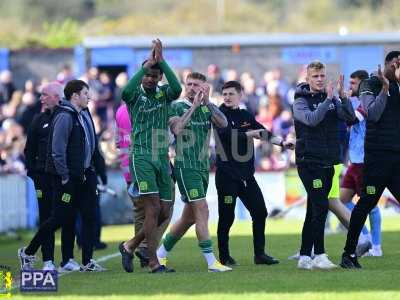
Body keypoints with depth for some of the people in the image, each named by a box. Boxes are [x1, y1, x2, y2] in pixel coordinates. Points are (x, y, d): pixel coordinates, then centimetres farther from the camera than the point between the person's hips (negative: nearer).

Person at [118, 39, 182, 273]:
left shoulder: (164, 94, 8)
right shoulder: (136, 95, 0)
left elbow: (177, 89, -15)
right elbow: (126, 91, -25)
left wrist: (161, 61, -19)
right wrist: (148, 64, -23)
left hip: (162, 158, 5)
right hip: (142, 158, -5)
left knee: (164, 212, 5)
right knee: (153, 207, -13)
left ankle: (131, 246, 22)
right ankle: (154, 263, -12)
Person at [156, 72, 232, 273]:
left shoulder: (208, 107, 10)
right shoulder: (176, 106, -3)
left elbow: (223, 124, -8)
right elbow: (176, 129, -21)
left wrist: (207, 103, -18)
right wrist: (194, 106, -18)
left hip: (203, 167, 6)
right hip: (185, 166, -6)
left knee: (189, 217, 11)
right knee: (202, 210, -13)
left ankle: (161, 253, 25)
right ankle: (211, 261, -14)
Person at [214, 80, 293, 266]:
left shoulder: (246, 115, 13)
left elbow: (263, 132, 17)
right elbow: (226, 134, -20)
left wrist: (281, 142, 6)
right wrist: (250, 134, -15)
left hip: (246, 174, 6)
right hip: (227, 175, -6)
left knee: (260, 212, 6)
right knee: (226, 216, -3)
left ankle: (260, 254, 14)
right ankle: (224, 256, 8)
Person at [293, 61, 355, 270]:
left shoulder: (331, 100, 10)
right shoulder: (301, 101, -4)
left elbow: (350, 117, -3)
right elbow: (312, 119, -23)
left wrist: (342, 96, -15)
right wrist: (328, 99, -22)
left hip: (327, 162, 6)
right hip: (309, 161, -6)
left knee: (314, 211, 9)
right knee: (320, 207, -16)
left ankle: (305, 257, 14)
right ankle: (319, 256, -15)